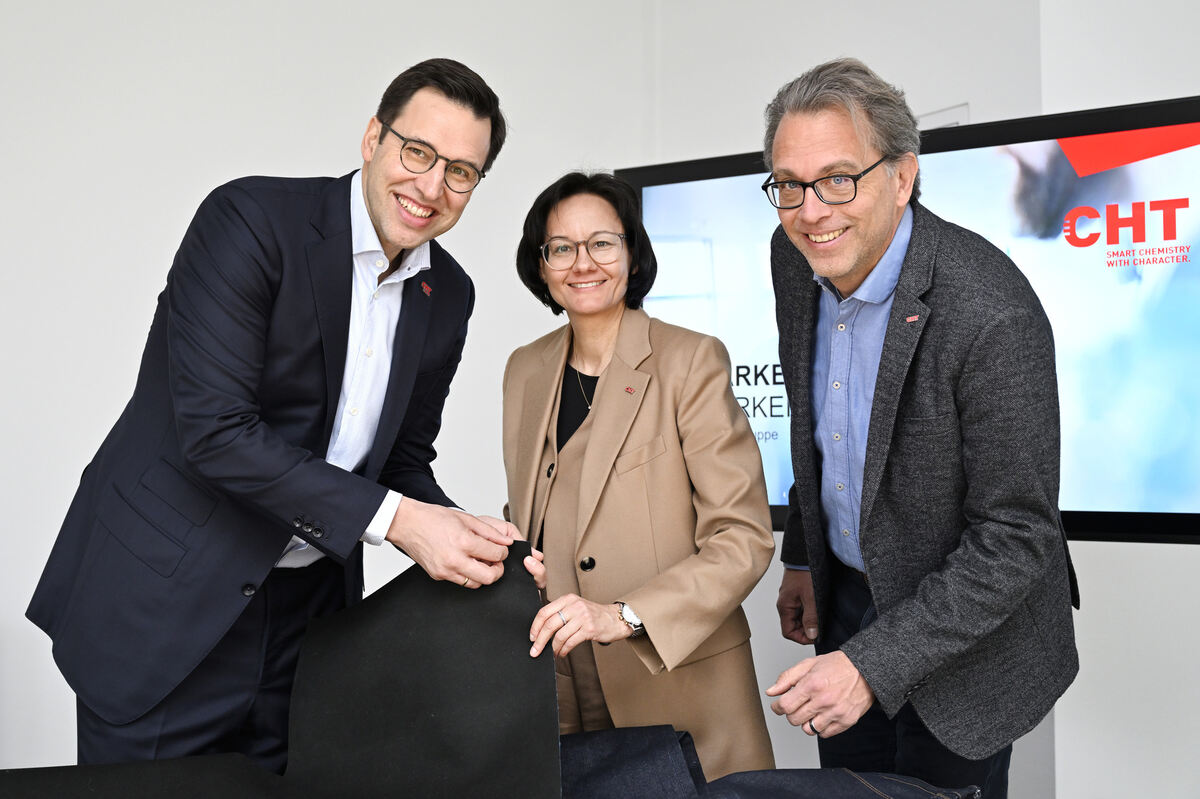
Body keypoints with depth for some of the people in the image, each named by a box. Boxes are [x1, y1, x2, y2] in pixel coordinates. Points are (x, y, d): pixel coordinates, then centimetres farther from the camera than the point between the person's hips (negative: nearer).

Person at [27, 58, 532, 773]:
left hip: (307, 610, 6)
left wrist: (462, 541, -10)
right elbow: (214, 430, -23)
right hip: (168, 600, -5)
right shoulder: (251, 219, -16)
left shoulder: (449, 295, 5)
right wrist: (395, 519, -24)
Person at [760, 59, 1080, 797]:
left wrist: (873, 665, -28)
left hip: (965, 629, -6)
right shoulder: (796, 255, -8)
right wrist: (804, 557, 14)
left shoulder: (992, 314, -31)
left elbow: (1017, 539, -26)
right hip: (846, 596, 7)